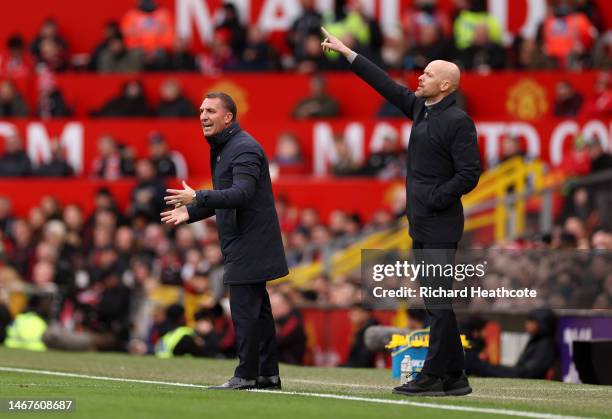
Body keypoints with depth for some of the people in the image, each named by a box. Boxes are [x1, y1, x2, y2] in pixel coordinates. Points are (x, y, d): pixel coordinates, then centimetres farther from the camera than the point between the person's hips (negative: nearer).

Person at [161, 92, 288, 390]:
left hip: (249, 243, -10)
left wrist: (198, 198, -35)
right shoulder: (221, 148, 16)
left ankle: (246, 375, -7)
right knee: (257, 309, 14)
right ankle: (268, 374, 20)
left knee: (244, 307, -9)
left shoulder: (245, 148, -16)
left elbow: (241, 194, -29)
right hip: (243, 244, 10)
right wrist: (190, 212, 15)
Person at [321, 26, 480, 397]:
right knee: (438, 303, 10)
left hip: (440, 225, -9)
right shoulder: (421, 109, 12)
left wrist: (434, 199, -15)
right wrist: (347, 53, 22)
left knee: (439, 302, -7)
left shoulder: (458, 122, -12)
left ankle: (433, 376, -6)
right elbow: (387, 85, 20)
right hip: (422, 225, 9)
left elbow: (469, 174, -17)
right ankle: (454, 377, 13)